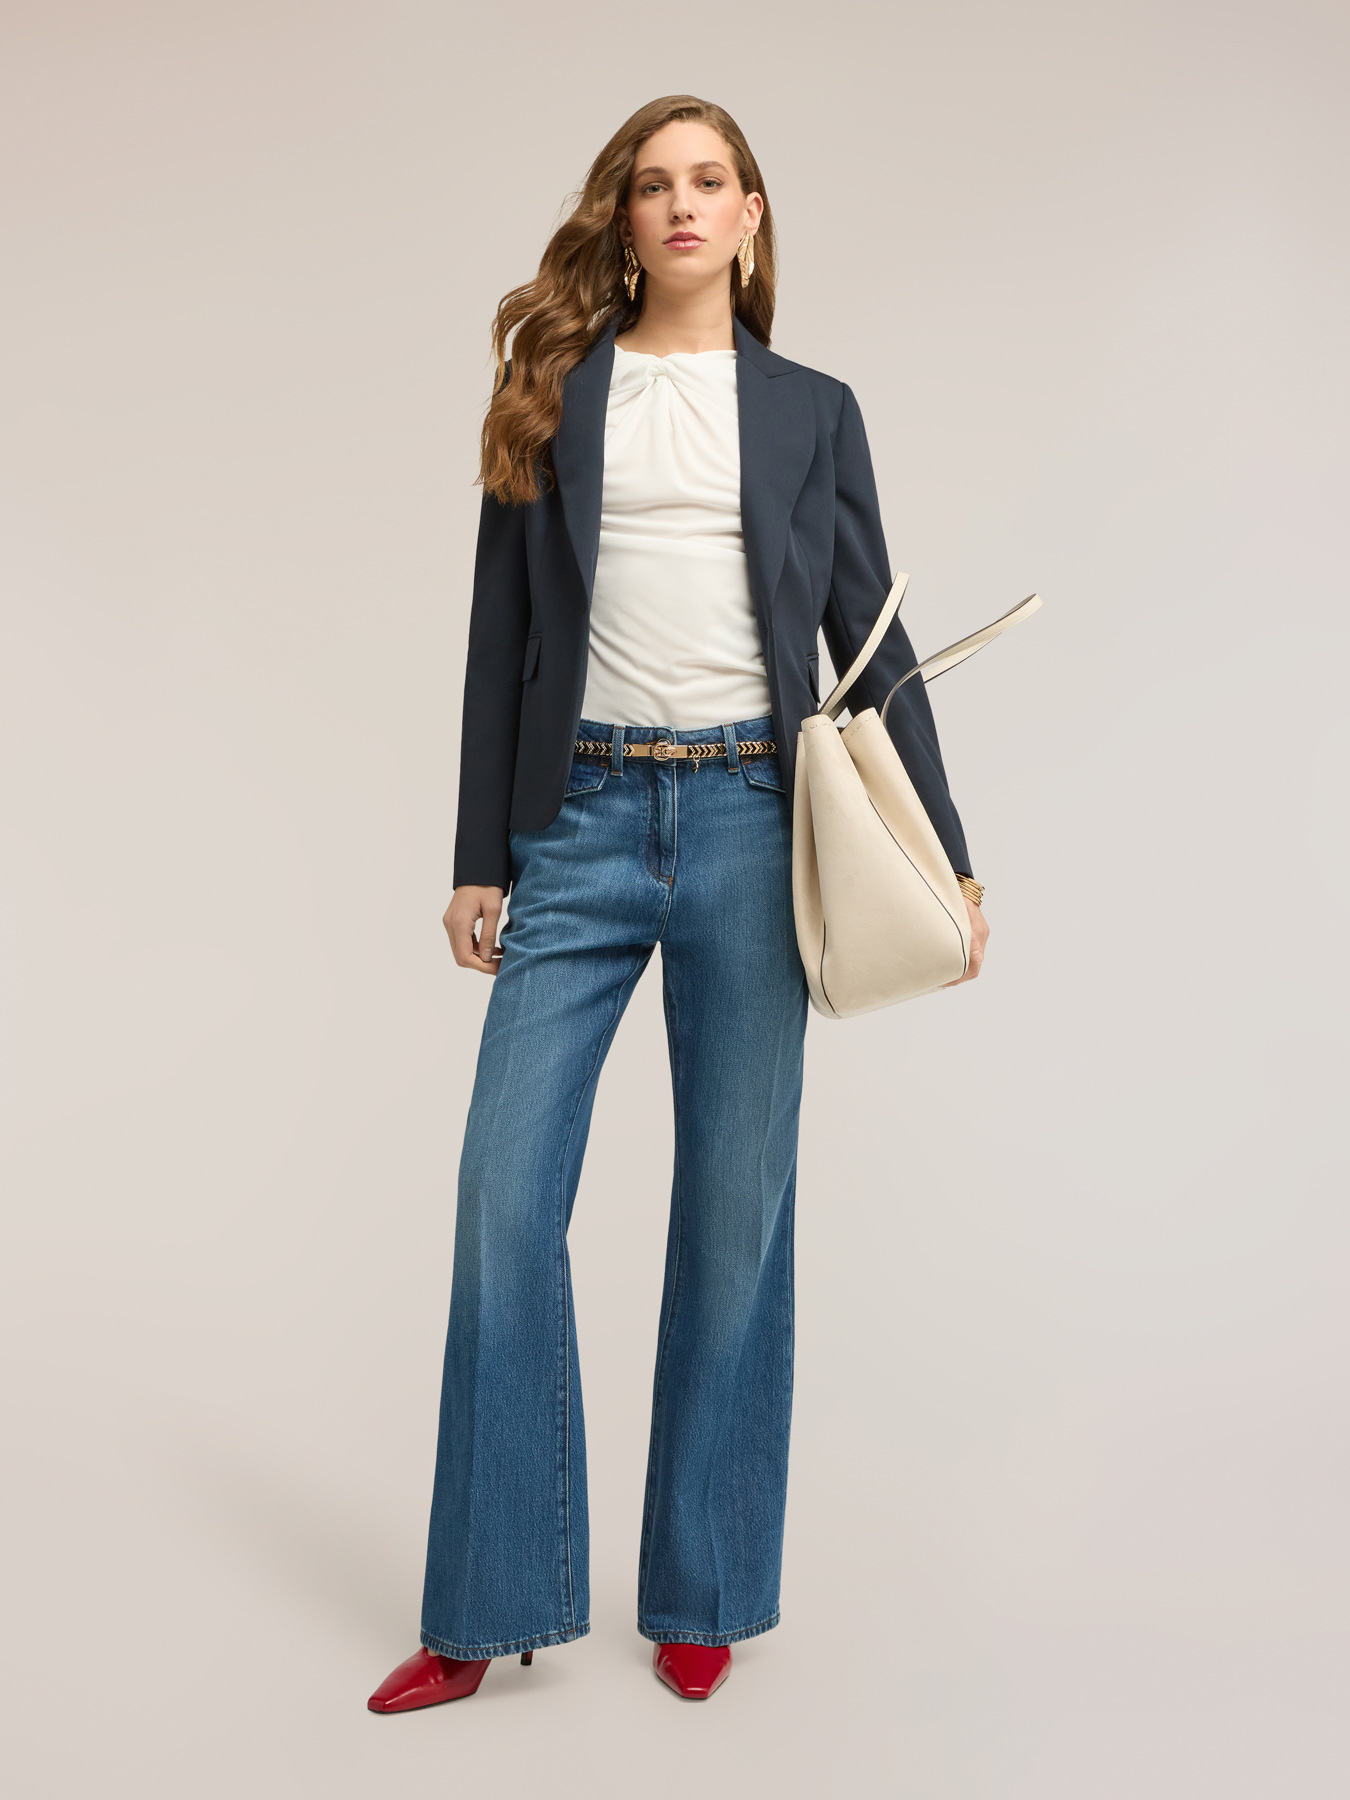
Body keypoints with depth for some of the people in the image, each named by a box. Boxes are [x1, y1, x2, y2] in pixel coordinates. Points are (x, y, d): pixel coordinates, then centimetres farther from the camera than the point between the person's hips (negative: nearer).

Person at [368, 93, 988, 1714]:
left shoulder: (810, 412, 12)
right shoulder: (553, 393, 11)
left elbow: (872, 639, 11)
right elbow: (504, 636, 9)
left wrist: (946, 861, 5)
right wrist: (480, 856, 5)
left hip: (750, 825, 0)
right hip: (584, 819, 1)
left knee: (735, 1208, 3)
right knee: (503, 1194, -4)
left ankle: (702, 1596, 19)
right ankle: (488, 1612, 11)